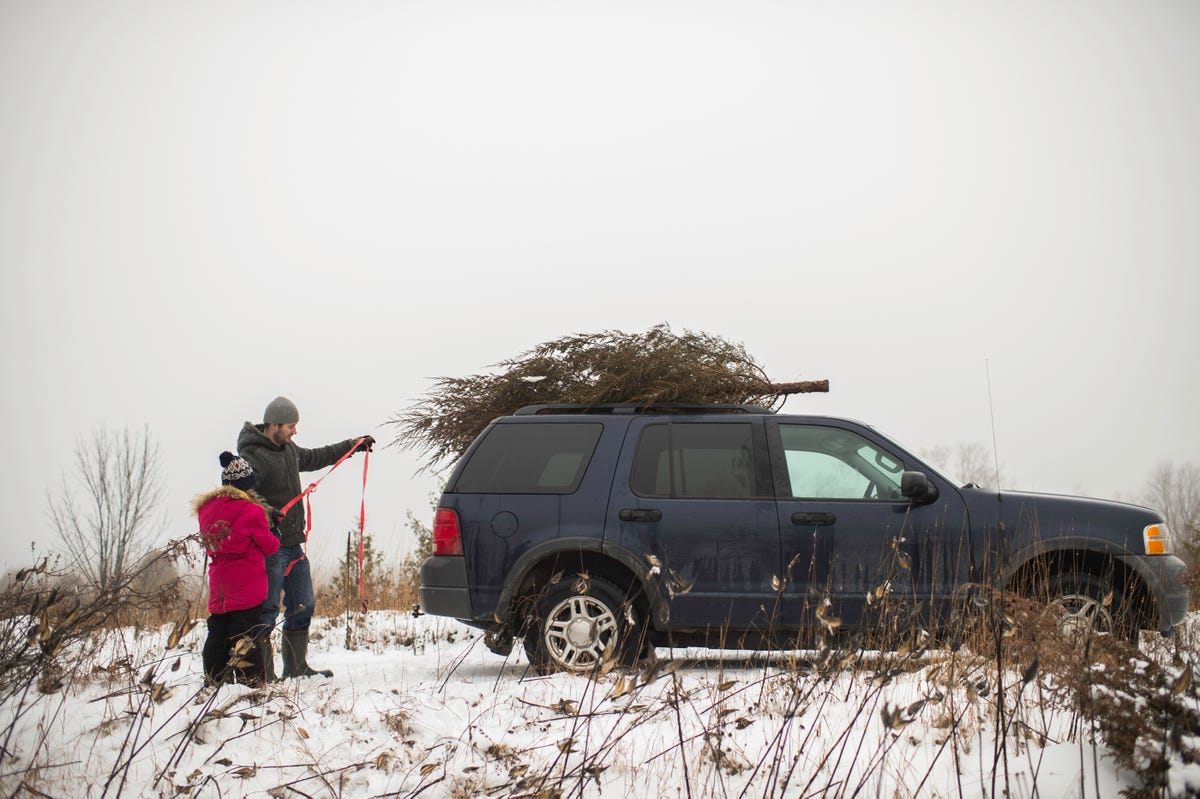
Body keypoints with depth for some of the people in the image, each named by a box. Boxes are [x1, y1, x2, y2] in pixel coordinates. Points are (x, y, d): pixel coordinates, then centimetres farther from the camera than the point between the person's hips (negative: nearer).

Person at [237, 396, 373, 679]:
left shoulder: (288, 449, 13)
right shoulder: (252, 457, -15)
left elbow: (314, 458, 34)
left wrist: (351, 445, 39)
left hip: (294, 543, 9)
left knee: (303, 605, 14)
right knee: (267, 609, -7)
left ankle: (297, 668, 24)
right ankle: (263, 674, -3)